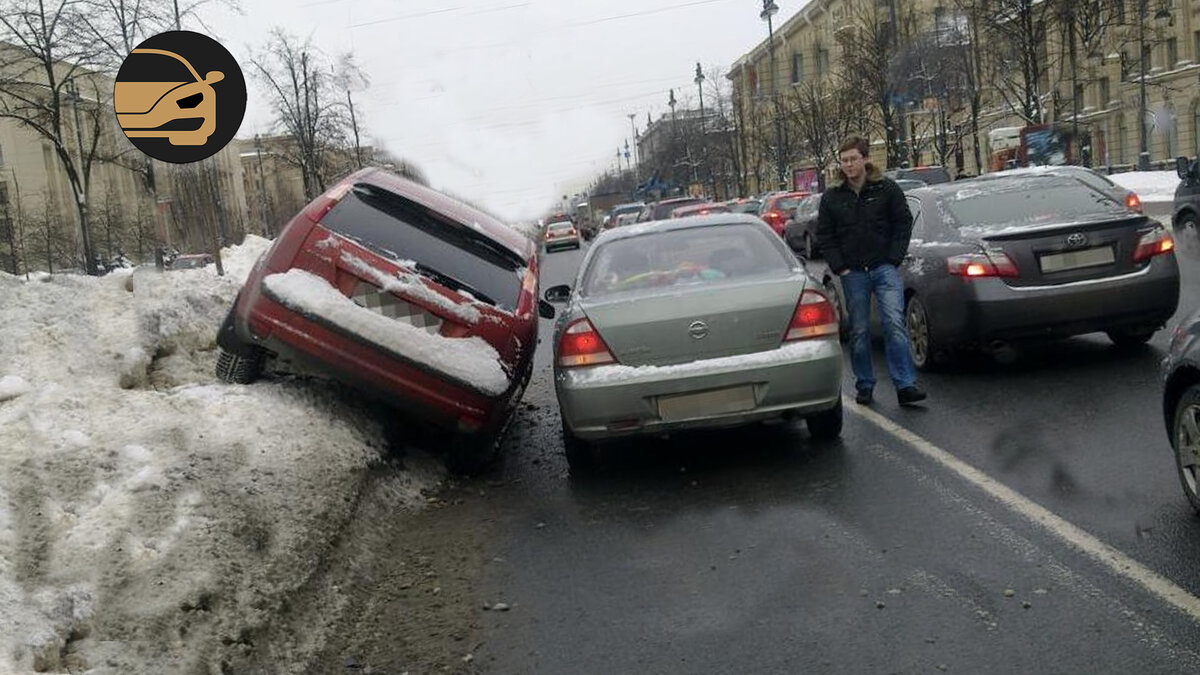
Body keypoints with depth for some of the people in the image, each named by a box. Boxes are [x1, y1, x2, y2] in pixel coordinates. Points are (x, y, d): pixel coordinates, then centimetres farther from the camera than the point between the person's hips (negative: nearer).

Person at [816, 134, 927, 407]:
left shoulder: (887, 189, 3)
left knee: (894, 323, -12)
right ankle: (865, 387, 16)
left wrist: (893, 259, -3)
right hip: (852, 273, 2)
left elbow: (903, 224, 5)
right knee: (859, 331, 6)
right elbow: (824, 235, 9)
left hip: (885, 268, -2)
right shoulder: (832, 197, 7)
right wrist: (840, 267, 0)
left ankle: (905, 385, -12)